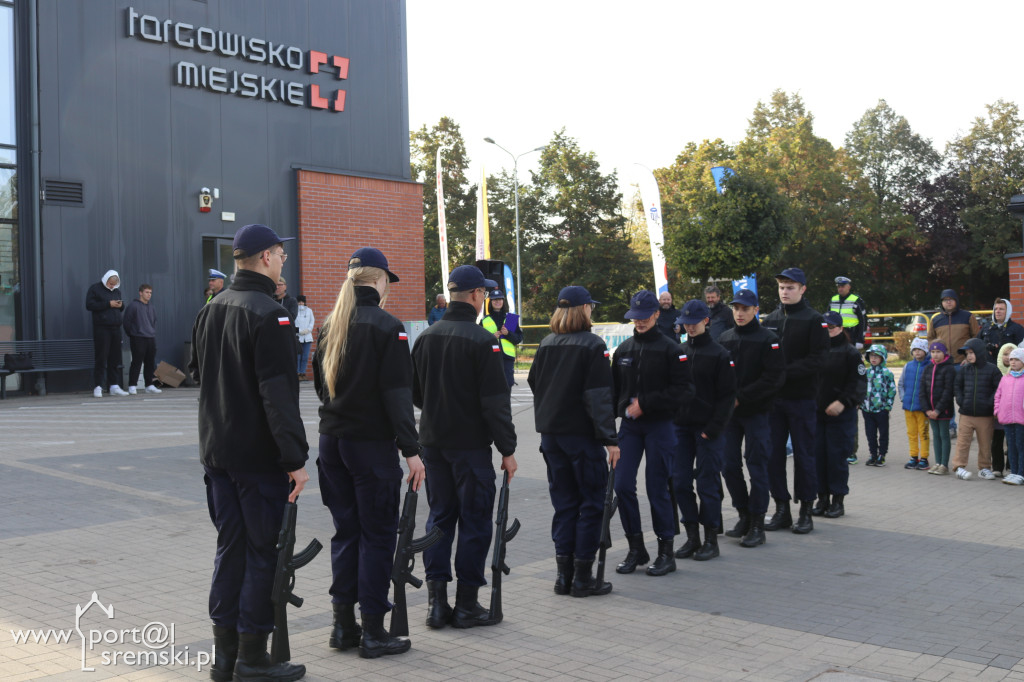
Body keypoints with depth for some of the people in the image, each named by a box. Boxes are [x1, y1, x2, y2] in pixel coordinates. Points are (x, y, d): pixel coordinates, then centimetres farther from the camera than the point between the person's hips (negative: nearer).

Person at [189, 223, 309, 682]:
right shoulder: (268, 315, -16)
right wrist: (295, 458, -21)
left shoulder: (209, 311, 11)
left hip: (217, 451, 8)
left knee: (230, 547, 14)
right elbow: (278, 394, -22)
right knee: (264, 552, 0)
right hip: (259, 455, -8)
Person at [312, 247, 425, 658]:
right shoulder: (386, 326, -12)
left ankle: (343, 624, 19)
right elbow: (397, 395, -16)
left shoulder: (330, 325, 9)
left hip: (332, 439, 7)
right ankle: (373, 632, 6)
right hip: (372, 443, -7)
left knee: (345, 531, 14)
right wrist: (411, 450, -15)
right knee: (377, 535, 1)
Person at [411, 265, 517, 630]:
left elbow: (415, 394, 14)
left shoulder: (425, 337, 7)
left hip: (432, 442, 7)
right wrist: (507, 450, -9)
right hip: (471, 445, -6)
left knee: (439, 517, 13)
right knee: (474, 520, 3)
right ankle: (466, 605, 9)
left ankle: (436, 601, 14)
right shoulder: (481, 341, -14)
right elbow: (496, 402, -15)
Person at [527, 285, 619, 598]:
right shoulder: (592, 345, -10)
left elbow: (534, 383, 15)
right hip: (582, 433, -6)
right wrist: (609, 439, -15)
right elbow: (599, 396, -15)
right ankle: (583, 577, 5)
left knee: (564, 502, 13)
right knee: (591, 502, 4)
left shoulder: (546, 344, 8)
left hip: (550, 432, 6)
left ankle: (563, 575, 13)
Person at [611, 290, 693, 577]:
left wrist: (645, 403, -15)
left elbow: (684, 389, -11)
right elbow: (614, 387, 16)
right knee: (622, 485, -1)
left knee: (657, 489, 0)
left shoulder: (670, 349, -5)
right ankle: (636, 548, 15)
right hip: (629, 426, 4)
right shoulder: (623, 349, 10)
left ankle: (666, 551, 15)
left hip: (659, 426, -4)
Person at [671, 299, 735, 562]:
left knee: (708, 483, 0)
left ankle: (711, 540, 11)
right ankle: (692, 537, 15)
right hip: (680, 426, 5)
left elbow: (727, 395, -6)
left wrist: (714, 428, -13)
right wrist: (670, 421, 4)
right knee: (680, 481, 4)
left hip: (708, 429, -5)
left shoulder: (719, 355, -4)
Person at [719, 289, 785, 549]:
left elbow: (774, 378, -13)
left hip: (757, 413, -5)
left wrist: (741, 397, -16)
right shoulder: (724, 339, 9)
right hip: (729, 412, 5)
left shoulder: (768, 340, -6)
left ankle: (757, 524, 8)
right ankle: (744, 515, 22)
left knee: (756, 466, 0)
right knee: (729, 465, 6)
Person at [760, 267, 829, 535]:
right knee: (773, 454, 5)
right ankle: (781, 508, 15)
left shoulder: (814, 320, -3)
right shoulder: (769, 320, 12)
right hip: (773, 397, 4)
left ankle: (806, 510, 12)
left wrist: (785, 372, -20)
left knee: (803, 455, 2)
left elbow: (818, 359, -12)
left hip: (802, 398, -4)